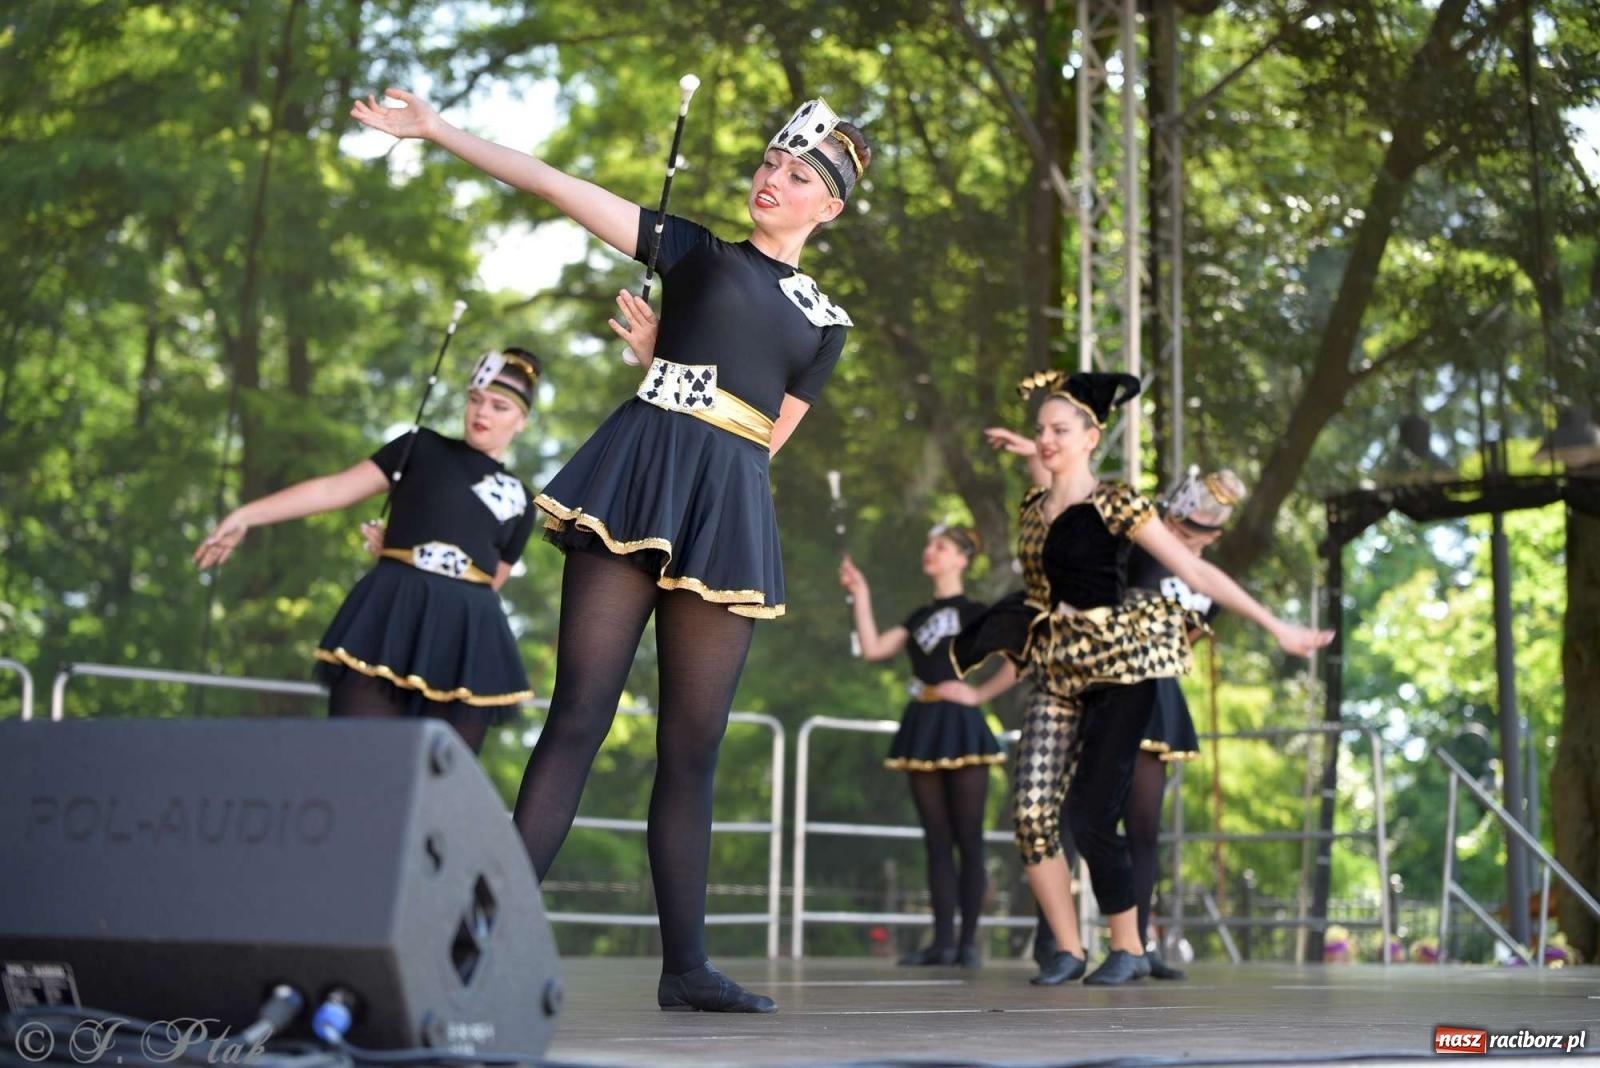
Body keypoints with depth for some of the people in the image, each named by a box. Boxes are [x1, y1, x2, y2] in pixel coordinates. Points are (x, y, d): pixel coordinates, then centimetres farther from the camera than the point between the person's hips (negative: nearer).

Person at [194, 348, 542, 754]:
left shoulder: (519, 502, 16)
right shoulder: (423, 448, 12)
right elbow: (333, 489, 8)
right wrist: (245, 515, 1)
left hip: (463, 636, 2)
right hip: (389, 618, -2)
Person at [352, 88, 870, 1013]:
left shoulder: (825, 326, 18)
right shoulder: (697, 254, 12)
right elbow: (557, 186, 6)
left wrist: (664, 357, 10)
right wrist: (440, 130, 2)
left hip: (727, 514, 3)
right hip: (635, 483, -3)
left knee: (692, 750, 5)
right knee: (578, 716, -10)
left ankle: (686, 965, 9)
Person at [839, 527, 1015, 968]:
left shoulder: (975, 613, -1)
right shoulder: (920, 616, 17)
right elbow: (872, 649, 7)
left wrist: (979, 694, -9)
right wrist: (861, 595, 7)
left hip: (959, 726, -6)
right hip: (922, 726, 6)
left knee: (967, 839, -4)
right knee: (936, 840, 5)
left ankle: (968, 941, -2)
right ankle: (943, 940, 5)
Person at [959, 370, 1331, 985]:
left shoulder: (1115, 505, -8)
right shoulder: (1032, 508, 10)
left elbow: (1196, 572, -8)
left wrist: (1276, 627, -9)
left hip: (1117, 670, -6)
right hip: (1055, 674, 6)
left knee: (1091, 819, -10)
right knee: (1030, 811, -8)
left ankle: (1129, 949, 9)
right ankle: (1067, 949, 6)